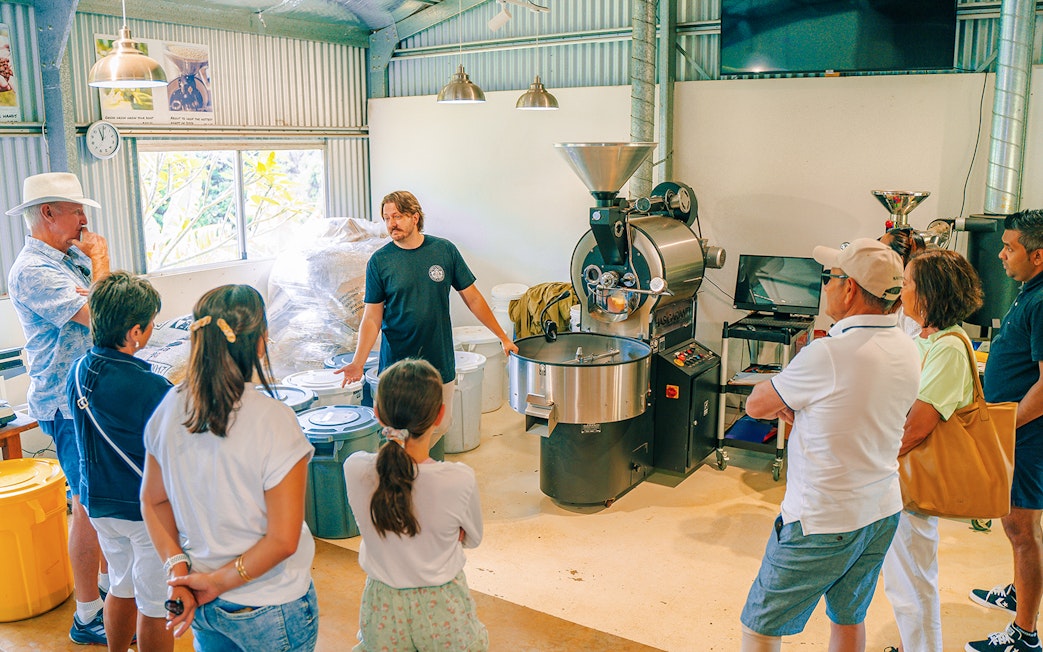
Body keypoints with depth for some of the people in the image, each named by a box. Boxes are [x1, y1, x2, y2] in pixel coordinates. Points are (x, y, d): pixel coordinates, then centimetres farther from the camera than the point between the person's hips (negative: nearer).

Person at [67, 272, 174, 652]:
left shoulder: (79, 372, -4)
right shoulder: (150, 388, -28)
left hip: (99, 504, 7)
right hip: (148, 510, -7)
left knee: (122, 588, 26)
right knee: (156, 606, 10)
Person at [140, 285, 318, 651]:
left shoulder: (171, 407, -8)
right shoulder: (272, 421, -25)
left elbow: (152, 501, 3)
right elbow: (283, 540, -22)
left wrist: (179, 573, -2)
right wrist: (218, 581, -11)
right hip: (269, 612, -5)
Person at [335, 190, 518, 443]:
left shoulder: (444, 250, -1)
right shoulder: (380, 261, -4)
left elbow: (473, 298, 6)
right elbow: (372, 317, -4)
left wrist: (503, 337, 8)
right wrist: (358, 362, -17)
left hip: (440, 360, 2)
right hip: (397, 363, -2)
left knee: (440, 426, 9)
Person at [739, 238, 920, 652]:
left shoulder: (828, 355, -25)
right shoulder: (907, 351, -1)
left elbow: (756, 406, -12)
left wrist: (775, 395, 8)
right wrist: (799, 406, 1)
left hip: (822, 523, -8)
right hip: (883, 513, 8)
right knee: (849, 618, 24)